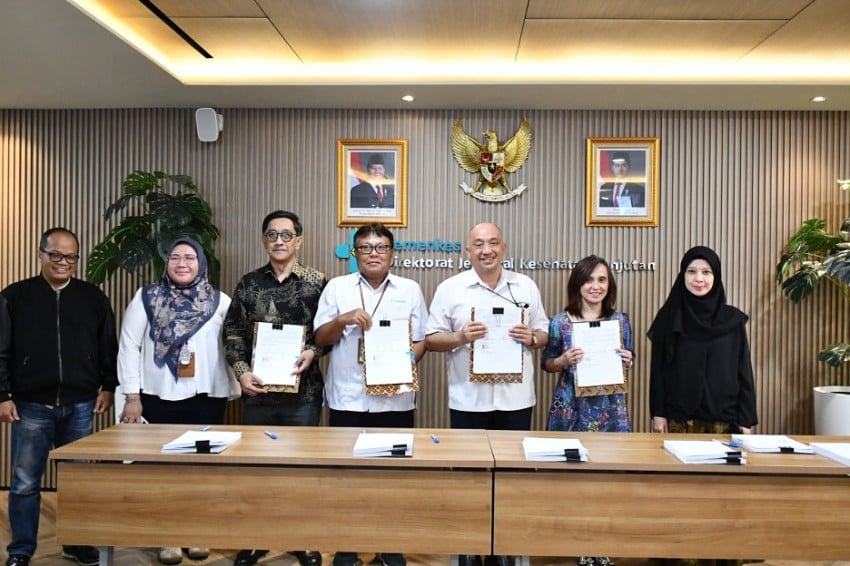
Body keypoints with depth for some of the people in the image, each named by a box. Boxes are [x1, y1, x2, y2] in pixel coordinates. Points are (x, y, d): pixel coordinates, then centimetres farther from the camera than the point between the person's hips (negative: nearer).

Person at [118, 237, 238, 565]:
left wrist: (235, 391, -1)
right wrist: (132, 396, -3)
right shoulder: (146, 298, 1)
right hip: (160, 397, 0)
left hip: (207, 397, 1)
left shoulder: (221, 302, 3)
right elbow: (129, 347, 1)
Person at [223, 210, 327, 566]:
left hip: (303, 391, -2)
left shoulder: (317, 282, 0)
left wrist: (312, 352, -17)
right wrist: (241, 372, -8)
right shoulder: (248, 283, 6)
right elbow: (233, 332, 4)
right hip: (258, 390, 2)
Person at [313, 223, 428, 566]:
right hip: (347, 399, 0)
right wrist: (343, 319, -15)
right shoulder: (337, 287, 5)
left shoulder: (410, 290, 7)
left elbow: (421, 340, 7)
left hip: (396, 399, 1)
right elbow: (320, 339, 3)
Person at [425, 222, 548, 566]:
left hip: (516, 400, 2)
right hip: (468, 401, -2)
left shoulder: (526, 286, 7)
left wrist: (531, 337, -11)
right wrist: (460, 337, -18)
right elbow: (431, 340, 0)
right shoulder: (450, 288, 0)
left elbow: (545, 335, 11)